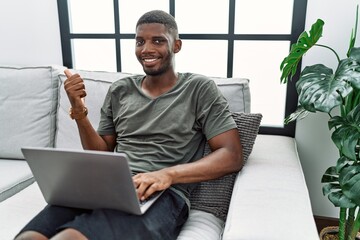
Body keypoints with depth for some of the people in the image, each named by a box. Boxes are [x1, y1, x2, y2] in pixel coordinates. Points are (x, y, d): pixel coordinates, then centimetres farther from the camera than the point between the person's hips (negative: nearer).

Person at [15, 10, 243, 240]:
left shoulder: (199, 89, 4)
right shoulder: (120, 90, 17)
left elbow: (232, 156, -4)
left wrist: (169, 173, -19)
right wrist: (79, 111, 3)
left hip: (162, 195, -4)